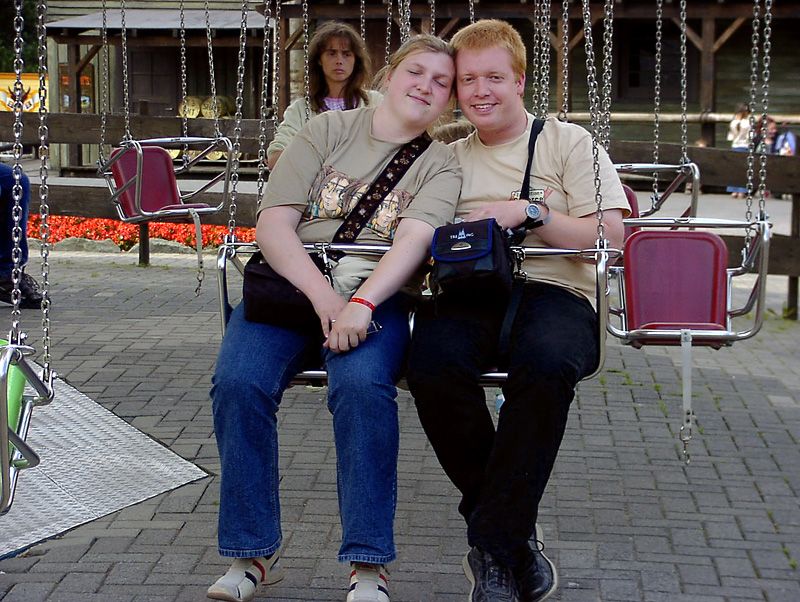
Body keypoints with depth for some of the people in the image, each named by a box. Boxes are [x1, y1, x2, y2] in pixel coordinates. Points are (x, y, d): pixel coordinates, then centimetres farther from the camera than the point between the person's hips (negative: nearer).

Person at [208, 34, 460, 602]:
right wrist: (324, 299, -14)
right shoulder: (329, 130, 11)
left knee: (362, 386, -33)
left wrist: (359, 304, -27)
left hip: (375, 298, -1)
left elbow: (413, 241, -9)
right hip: (291, 282, 1)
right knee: (237, 383, -26)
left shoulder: (440, 165, 10)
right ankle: (254, 552, -11)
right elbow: (273, 224, 1)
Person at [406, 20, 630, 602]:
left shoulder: (568, 141, 13)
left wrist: (528, 213, -7)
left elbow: (611, 235, 2)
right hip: (468, 293, 3)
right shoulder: (449, 156, 25)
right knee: (433, 363, -34)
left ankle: (491, 548, -23)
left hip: (553, 290, -2)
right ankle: (517, 537, -14)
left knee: (546, 362, -39)